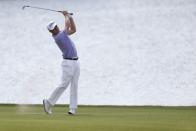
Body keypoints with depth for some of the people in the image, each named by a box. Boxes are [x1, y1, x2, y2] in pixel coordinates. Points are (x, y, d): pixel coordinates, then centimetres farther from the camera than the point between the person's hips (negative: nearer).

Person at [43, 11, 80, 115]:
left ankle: (73, 108, -1)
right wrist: (66, 16, 4)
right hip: (68, 63, -8)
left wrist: (70, 16, 5)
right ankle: (49, 102, 2)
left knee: (74, 85, 2)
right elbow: (68, 25, -14)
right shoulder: (58, 38, -18)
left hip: (75, 62, 8)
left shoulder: (62, 33, 10)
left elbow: (73, 30, 14)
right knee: (64, 85, -11)